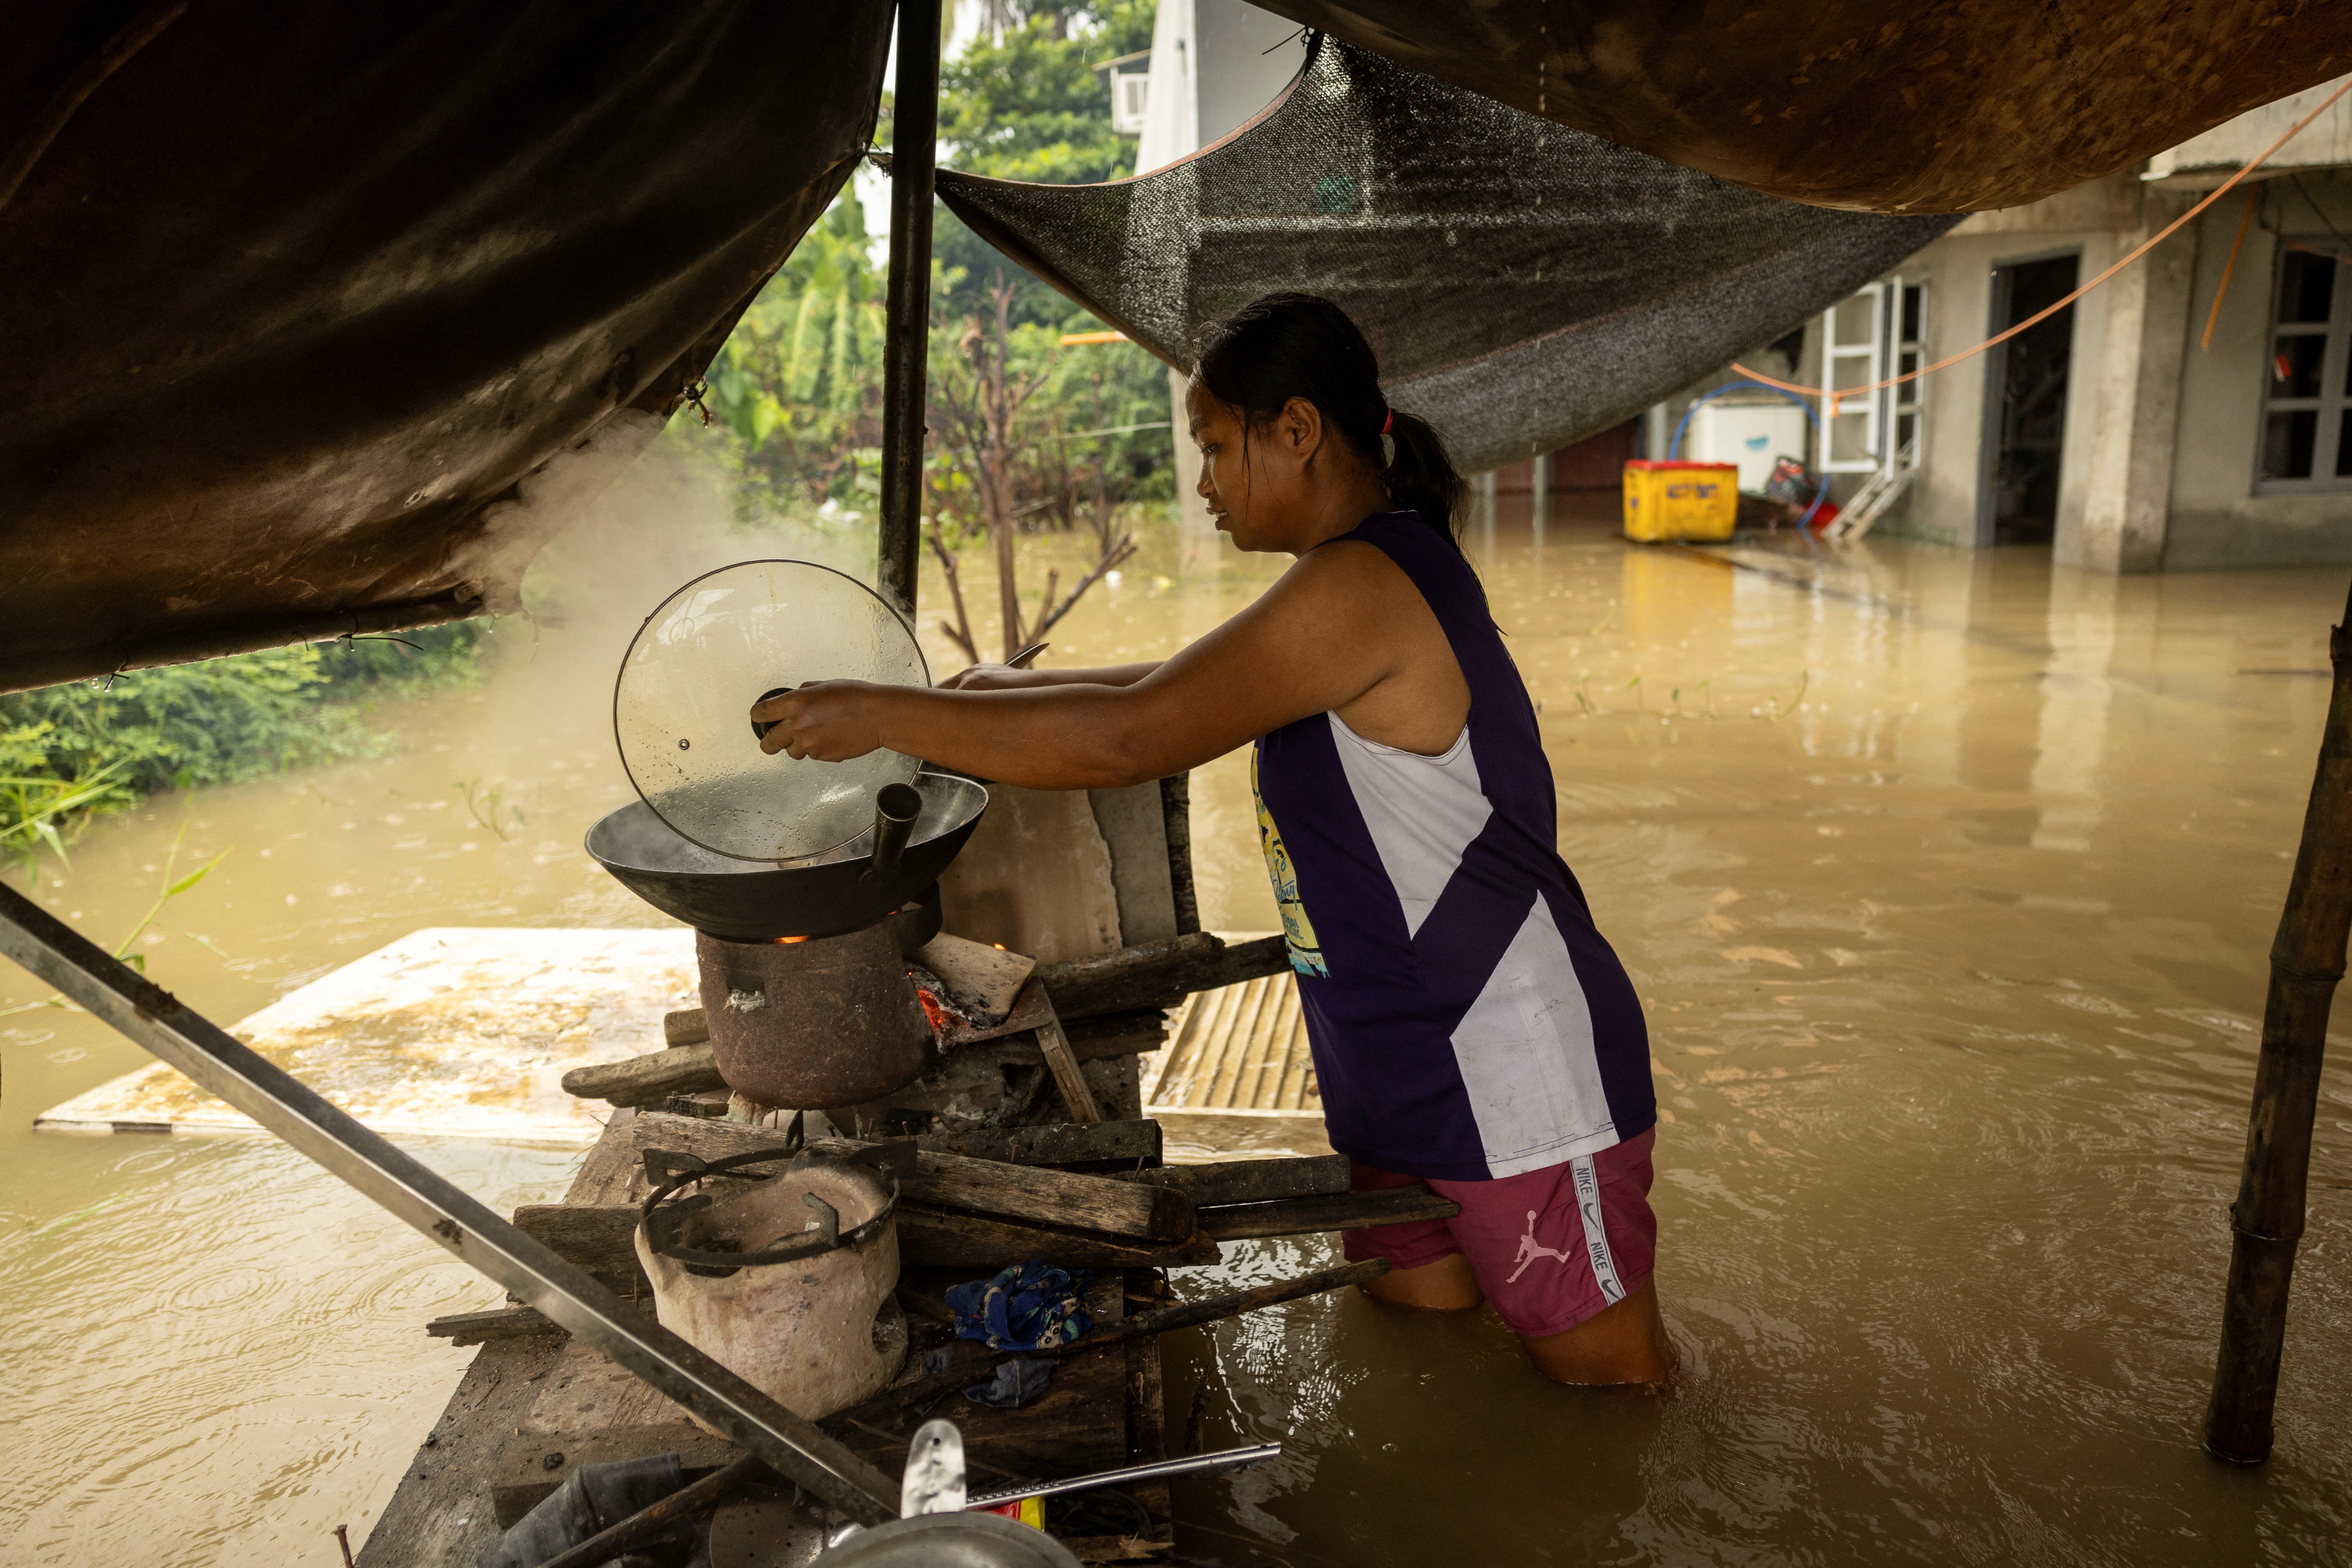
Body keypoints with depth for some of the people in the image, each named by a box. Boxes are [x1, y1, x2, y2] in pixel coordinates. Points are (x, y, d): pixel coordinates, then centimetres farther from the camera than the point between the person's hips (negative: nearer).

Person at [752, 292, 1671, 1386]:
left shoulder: (1364, 584, -23)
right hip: (1404, 1082, 10)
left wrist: (884, 714, -20)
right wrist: (1011, 690, 20)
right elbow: (1187, 688, 23)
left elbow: (1126, 740, -29)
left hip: (1523, 1081, -10)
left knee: (1617, 1392, 9)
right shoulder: (1382, 575, 10)